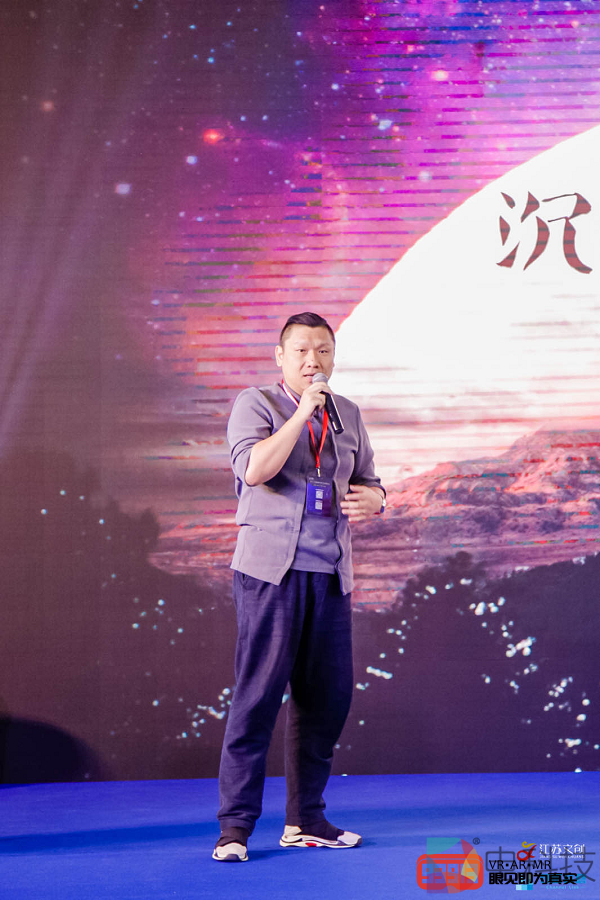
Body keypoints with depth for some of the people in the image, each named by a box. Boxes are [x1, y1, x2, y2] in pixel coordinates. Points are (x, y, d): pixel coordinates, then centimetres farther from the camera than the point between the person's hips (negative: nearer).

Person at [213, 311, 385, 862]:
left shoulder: (348, 415, 17)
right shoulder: (255, 404, 0)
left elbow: (369, 483, 20)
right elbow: (254, 469, -17)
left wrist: (370, 499, -4)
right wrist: (302, 412, -17)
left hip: (331, 574, 6)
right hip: (271, 569, -5)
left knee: (329, 694, 6)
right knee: (258, 692, -7)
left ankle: (306, 821, 18)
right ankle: (236, 825, 0)